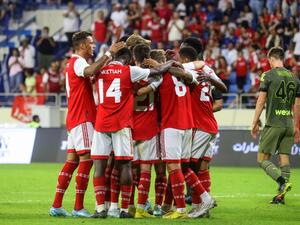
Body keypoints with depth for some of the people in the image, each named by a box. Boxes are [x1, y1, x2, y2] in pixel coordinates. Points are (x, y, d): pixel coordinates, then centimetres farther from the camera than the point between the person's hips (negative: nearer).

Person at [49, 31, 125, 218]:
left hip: (75, 119, 10)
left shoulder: (74, 63, 22)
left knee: (72, 160, 8)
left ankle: (57, 206, 6)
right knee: (86, 159, -11)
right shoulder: (78, 62, -11)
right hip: (82, 118, -10)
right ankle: (79, 207, -13)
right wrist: (109, 54, -33)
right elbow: (90, 71, -33)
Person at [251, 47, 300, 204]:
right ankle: (281, 195, 5)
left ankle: (283, 182, -20)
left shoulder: (268, 76, -5)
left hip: (273, 124, -5)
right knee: (284, 158, 7)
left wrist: (255, 123, -2)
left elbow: (261, 101, -8)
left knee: (262, 159, 0)